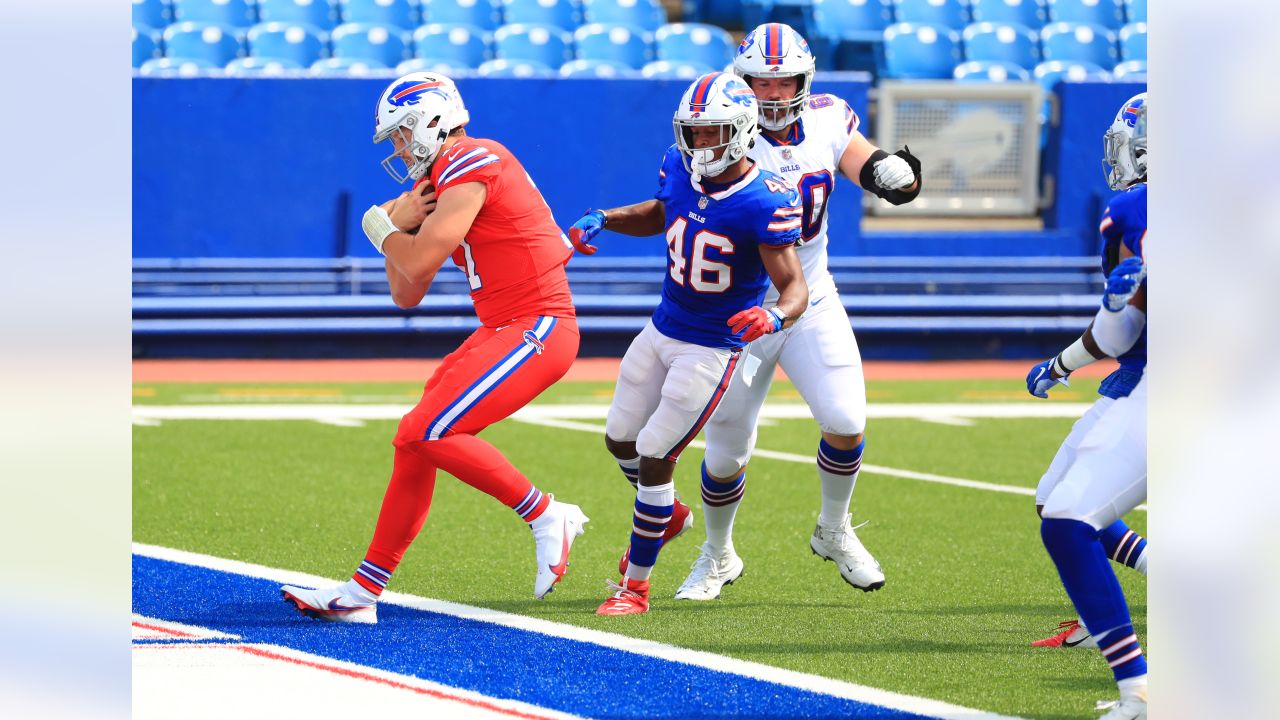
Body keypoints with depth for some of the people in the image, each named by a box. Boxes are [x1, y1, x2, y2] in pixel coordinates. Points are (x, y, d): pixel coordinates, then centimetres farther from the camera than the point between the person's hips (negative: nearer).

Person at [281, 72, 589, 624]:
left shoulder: (470, 162, -12)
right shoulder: (439, 181, 19)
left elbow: (420, 262, -16)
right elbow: (406, 294, 22)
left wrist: (381, 226, 3)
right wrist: (401, 225, 5)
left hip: (537, 328, -10)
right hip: (503, 330, 10)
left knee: (430, 433, -19)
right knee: (416, 440, 8)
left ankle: (547, 518, -6)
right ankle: (362, 591, 13)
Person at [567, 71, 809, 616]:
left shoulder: (765, 202, -26)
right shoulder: (680, 168, -6)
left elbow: (795, 286, -27)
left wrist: (775, 317, -49)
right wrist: (601, 221, 1)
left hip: (713, 350, -7)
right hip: (662, 330, 7)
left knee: (654, 458, -7)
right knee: (621, 440, 20)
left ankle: (636, 586, 8)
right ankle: (662, 515, 51)